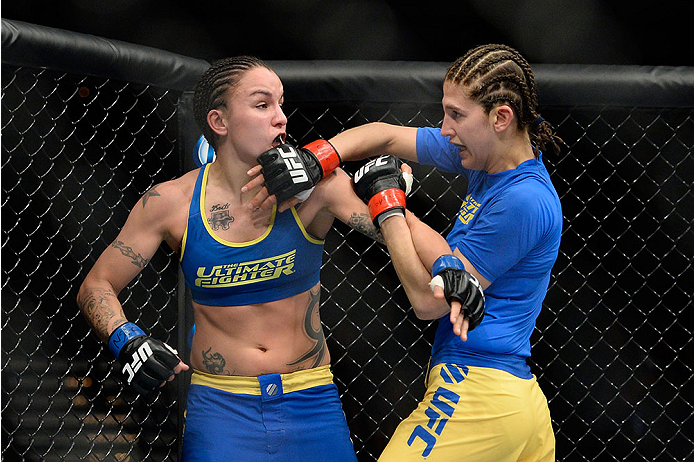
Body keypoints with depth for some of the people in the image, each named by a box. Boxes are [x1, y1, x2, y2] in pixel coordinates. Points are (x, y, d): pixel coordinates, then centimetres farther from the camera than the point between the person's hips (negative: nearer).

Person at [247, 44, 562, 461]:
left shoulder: (524, 201, -19)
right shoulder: (487, 155, 8)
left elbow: (428, 299, -13)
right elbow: (385, 137, 16)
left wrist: (387, 206, -5)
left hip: (477, 398, -9)